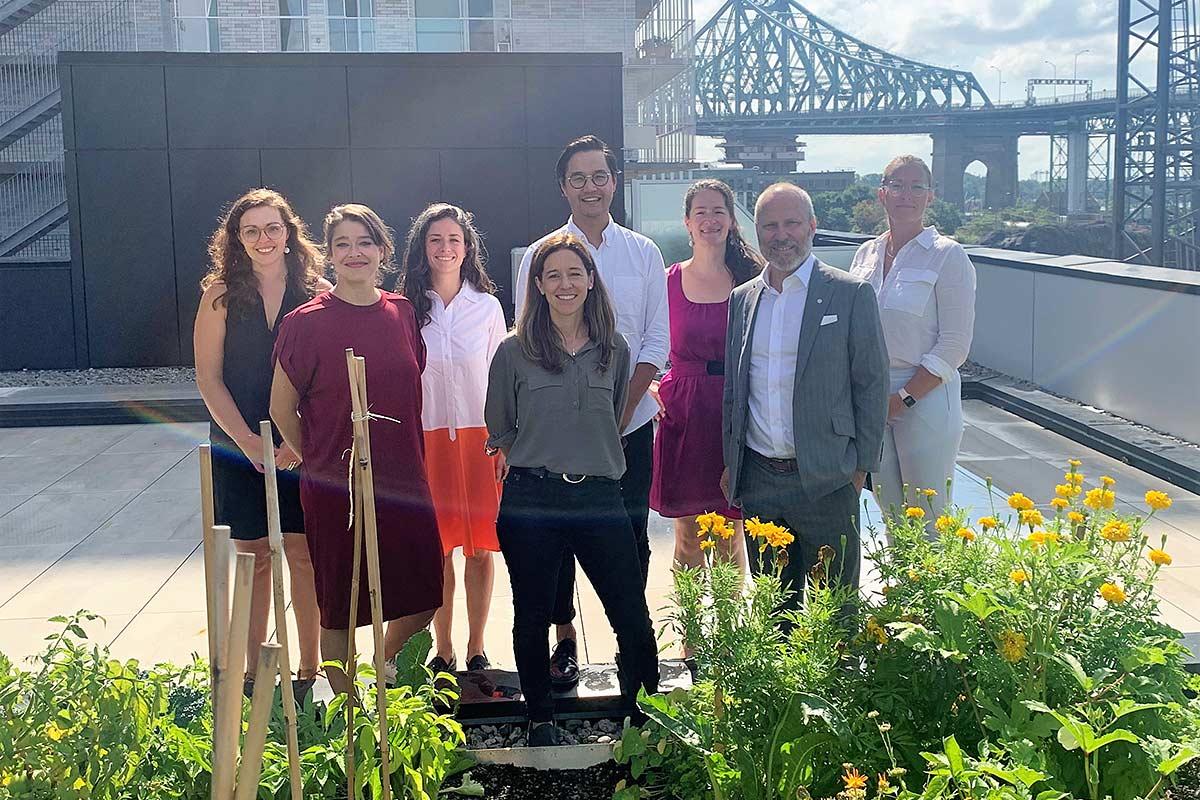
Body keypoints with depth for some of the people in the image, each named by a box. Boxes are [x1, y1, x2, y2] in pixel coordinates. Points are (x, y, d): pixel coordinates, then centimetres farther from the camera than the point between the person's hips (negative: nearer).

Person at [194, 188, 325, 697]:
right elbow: (208, 378, -2)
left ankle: (309, 669, 15)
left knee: (305, 555, 4)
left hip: (305, 449, 0)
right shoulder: (221, 296, 0)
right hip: (239, 450, 1)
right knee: (253, 557, 8)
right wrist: (247, 440, -11)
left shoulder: (318, 294, -1)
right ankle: (253, 670, 18)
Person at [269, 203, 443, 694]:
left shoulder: (402, 314, 4)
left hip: (402, 482, 4)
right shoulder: (305, 323, -9)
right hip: (335, 486, -4)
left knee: (423, 598, 9)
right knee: (339, 610, 7)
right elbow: (282, 409, 0)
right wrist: (319, 463, 7)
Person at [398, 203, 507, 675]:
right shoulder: (406, 308, 1)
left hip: (479, 437, 0)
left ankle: (476, 649, 15)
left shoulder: (487, 306, 3)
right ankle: (442, 650, 16)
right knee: (436, 548, 4)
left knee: (480, 547, 3)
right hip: (426, 438, 0)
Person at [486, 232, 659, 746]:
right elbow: (499, 431, 9)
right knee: (533, 618, 9)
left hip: (599, 497, 2)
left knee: (633, 618, 1)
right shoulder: (514, 352, -2)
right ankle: (541, 721, 27)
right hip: (532, 501, -1)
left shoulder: (615, 350, 6)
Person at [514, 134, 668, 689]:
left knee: (631, 538, 6)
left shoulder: (643, 253, 6)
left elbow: (657, 342, 3)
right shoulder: (539, 255, 0)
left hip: (632, 422, 1)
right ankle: (564, 640, 18)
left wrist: (623, 410, -8)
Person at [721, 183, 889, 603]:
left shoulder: (852, 294, -4)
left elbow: (872, 384, -3)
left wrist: (860, 467, -5)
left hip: (824, 481, -4)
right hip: (757, 481, 4)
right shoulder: (742, 299, 10)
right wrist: (730, 463, 12)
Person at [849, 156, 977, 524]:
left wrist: (903, 398, -14)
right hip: (871, 401, 5)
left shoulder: (948, 256, -6)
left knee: (929, 522, 1)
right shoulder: (866, 253, 10)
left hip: (925, 400, -5)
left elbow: (954, 345, -10)